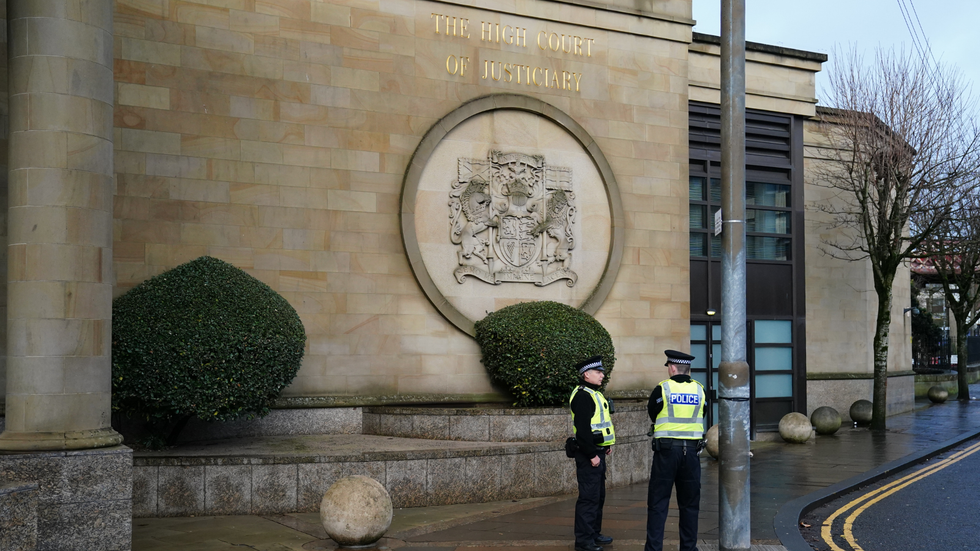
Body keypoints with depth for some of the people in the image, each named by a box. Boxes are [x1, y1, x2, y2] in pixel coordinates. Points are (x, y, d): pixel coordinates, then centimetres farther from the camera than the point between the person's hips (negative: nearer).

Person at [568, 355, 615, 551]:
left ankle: (594, 533, 28)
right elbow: (582, 429, -23)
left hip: (597, 452, 11)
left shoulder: (593, 394, 17)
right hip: (588, 454, -11)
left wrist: (606, 444, 17)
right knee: (589, 497, -7)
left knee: (598, 496, 17)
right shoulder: (582, 395, -17)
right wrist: (592, 454, -22)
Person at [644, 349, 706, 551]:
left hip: (666, 451, -3)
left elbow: (652, 414, 8)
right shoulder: (699, 390, 4)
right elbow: (702, 418, 13)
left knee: (658, 502, 3)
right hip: (691, 451, 3)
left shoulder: (662, 389, -6)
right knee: (689, 503, 12)